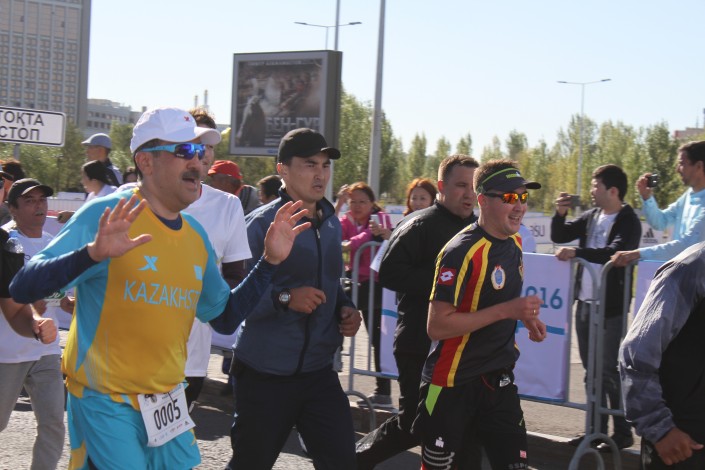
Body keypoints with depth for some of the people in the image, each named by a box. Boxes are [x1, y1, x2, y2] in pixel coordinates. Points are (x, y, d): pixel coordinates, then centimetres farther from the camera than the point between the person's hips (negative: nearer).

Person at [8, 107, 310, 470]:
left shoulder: (196, 235, 7)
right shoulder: (107, 215, -13)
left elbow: (226, 318, 17)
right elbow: (22, 289, -20)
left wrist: (270, 260, 6)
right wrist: (92, 253, -36)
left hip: (167, 403, 7)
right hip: (105, 401, -6)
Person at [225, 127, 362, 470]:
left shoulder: (332, 224, 10)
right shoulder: (261, 223, -12)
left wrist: (345, 308, 5)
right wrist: (284, 299, -29)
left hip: (318, 369, 6)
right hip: (264, 372, -5)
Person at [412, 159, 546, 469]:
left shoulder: (514, 243, 6)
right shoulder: (461, 252, -20)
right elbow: (437, 326, -25)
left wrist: (525, 315, 4)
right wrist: (506, 310, -27)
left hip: (498, 378, 7)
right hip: (453, 384, -7)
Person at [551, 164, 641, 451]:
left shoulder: (628, 221, -11)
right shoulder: (591, 217, 10)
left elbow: (615, 253, -27)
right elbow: (559, 236, 14)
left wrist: (577, 252, -31)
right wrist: (560, 213, -4)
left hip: (612, 307, -7)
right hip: (585, 303, 7)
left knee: (610, 370, -5)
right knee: (591, 369, 13)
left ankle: (622, 432, 5)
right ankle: (596, 429, 22)